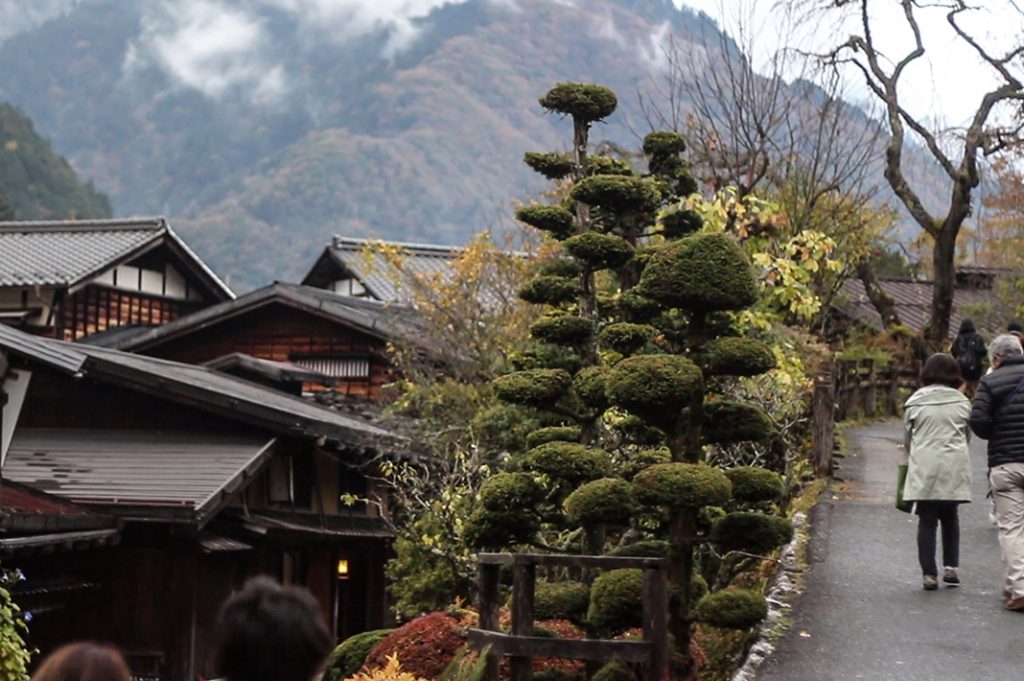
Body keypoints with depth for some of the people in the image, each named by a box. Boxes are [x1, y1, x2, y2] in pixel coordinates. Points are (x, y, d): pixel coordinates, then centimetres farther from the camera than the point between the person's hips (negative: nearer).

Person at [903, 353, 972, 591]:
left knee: (927, 520, 2)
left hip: (924, 469, -1)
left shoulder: (916, 401, 1)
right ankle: (950, 566, 10)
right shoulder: (961, 402, 3)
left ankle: (929, 573, -2)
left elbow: (907, 436, 8)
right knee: (950, 517, 17)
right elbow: (966, 435, 12)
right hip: (954, 467, 1)